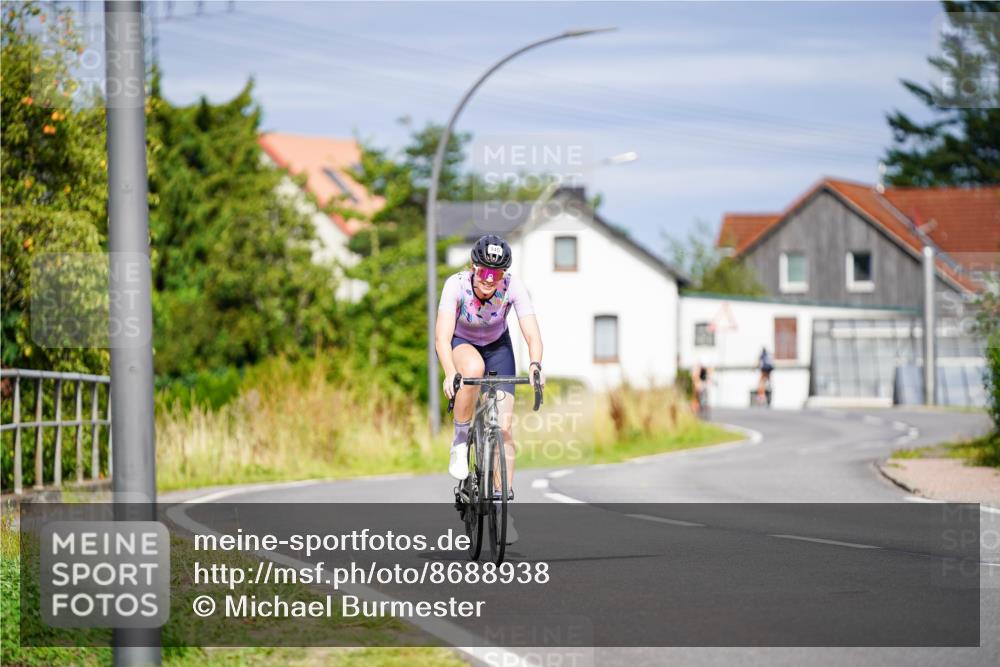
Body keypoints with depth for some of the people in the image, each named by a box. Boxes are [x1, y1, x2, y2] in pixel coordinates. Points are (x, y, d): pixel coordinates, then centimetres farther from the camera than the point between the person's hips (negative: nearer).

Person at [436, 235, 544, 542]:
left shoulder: (513, 287, -27)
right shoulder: (457, 285, -31)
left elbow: (532, 334, -34)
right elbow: (442, 336, -39)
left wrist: (535, 364, -54)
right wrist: (450, 373, -56)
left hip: (497, 346, 2)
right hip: (460, 344, -2)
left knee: (503, 427, -11)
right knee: (474, 368, -39)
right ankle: (460, 441, -18)